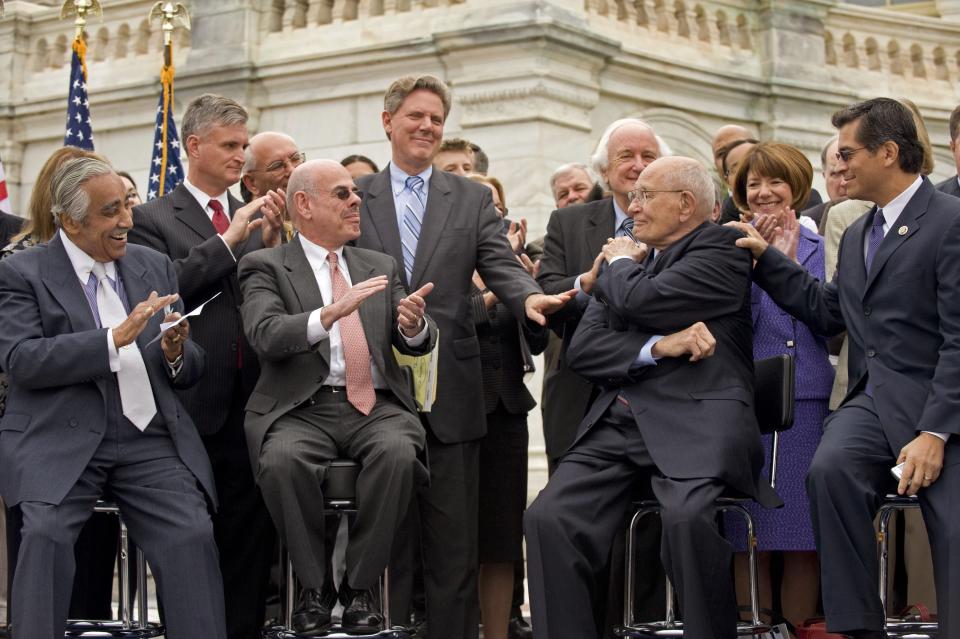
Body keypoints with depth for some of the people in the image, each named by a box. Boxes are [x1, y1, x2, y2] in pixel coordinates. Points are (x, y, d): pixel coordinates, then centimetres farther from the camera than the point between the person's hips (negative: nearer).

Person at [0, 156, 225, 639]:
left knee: (193, 536, -19)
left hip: (151, 440, 3)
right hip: (63, 441, -3)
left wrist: (176, 353, -6)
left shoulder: (154, 266, 17)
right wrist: (117, 338, -18)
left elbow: (189, 372, 19)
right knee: (45, 533, -27)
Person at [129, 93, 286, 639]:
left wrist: (272, 241, -8)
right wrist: (229, 239, -12)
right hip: (192, 402, -3)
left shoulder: (256, 218, 14)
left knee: (250, 540, 5)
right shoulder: (154, 218, 3)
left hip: (251, 403, 3)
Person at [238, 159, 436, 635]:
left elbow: (415, 344, 13)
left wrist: (413, 325, -12)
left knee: (398, 452, -31)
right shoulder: (265, 267, 7)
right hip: (302, 409, -2)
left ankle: (360, 588, -15)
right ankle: (313, 589, -14)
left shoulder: (381, 267, 20)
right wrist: (330, 314, -27)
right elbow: (264, 334, -11)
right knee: (282, 460, -35)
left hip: (376, 407, 3)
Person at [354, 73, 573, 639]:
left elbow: (501, 266, -1)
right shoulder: (354, 198, 9)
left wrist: (529, 297, -22)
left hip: (449, 394, 0)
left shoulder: (473, 199, 10)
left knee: (454, 541, 2)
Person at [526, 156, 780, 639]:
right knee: (547, 519, -18)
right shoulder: (629, 259, 23)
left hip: (693, 420, -6)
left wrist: (621, 263, 12)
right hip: (617, 423, 6)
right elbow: (582, 348, 11)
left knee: (687, 518, -34)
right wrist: (660, 347, -5)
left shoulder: (721, 251, 3)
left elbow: (642, 302, -10)